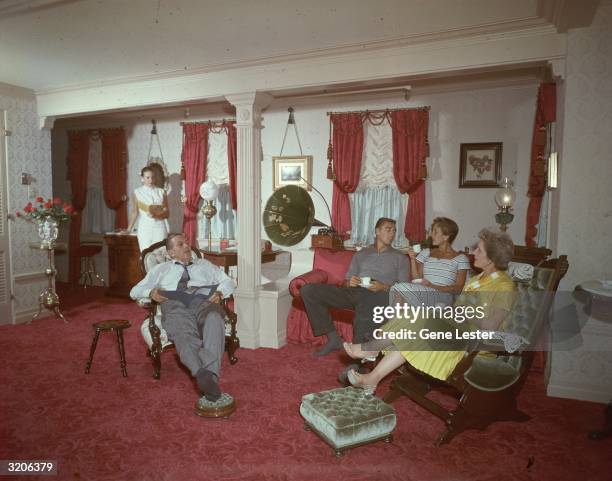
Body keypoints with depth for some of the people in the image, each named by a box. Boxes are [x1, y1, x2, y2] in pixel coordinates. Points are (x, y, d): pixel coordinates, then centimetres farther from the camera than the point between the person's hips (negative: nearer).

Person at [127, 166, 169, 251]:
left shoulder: (161, 192, 5)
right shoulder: (137, 193, 3)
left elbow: (166, 213, 3)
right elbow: (134, 213, 0)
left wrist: (156, 215, -16)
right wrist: (129, 229, -7)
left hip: (159, 228, 1)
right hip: (145, 228, -1)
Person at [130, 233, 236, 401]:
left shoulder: (204, 264, 36)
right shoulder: (161, 270, 34)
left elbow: (229, 281, 29)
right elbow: (135, 291, 28)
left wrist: (220, 292, 5)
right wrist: (150, 292, 3)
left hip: (205, 302, 1)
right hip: (175, 306, -1)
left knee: (214, 319, -40)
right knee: (185, 336, -40)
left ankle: (210, 374, -54)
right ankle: (203, 375, -62)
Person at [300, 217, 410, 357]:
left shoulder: (400, 258, 20)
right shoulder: (361, 255, 28)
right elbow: (346, 282, 22)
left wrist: (383, 287, -11)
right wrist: (349, 283, -3)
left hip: (379, 295, -4)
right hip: (354, 292, 4)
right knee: (308, 290, -15)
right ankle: (333, 338, -10)